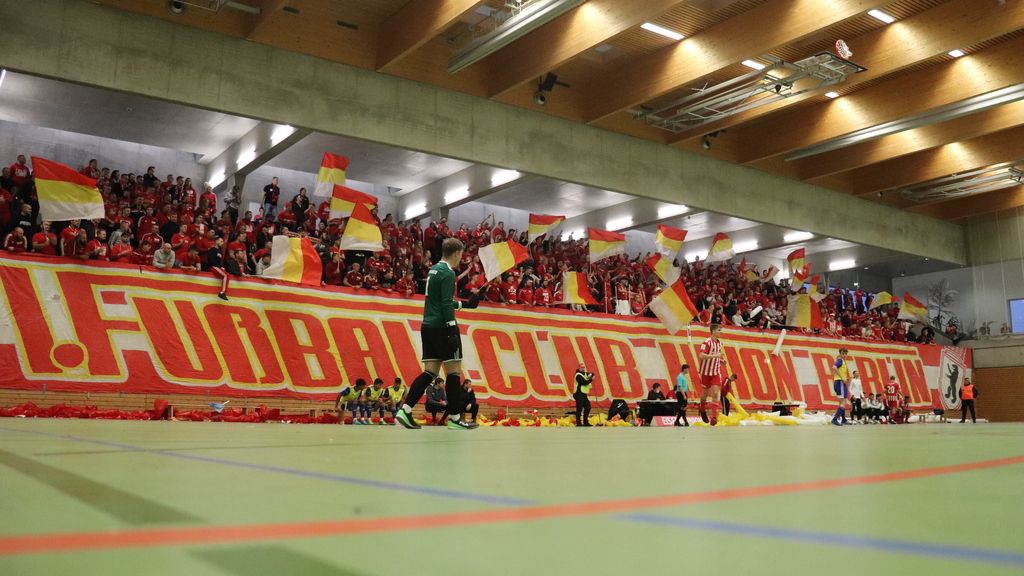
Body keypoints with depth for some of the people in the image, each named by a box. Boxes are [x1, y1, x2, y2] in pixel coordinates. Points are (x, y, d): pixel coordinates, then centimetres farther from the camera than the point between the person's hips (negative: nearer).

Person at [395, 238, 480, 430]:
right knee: (453, 371, -1)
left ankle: (405, 410, -2)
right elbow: (446, 304, -18)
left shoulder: (433, 269, 16)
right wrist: (452, 332, -19)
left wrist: (464, 304, 36)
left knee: (430, 371, 7)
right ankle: (454, 418, 4)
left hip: (428, 326, 9)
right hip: (442, 327, -9)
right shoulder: (448, 273, -11)